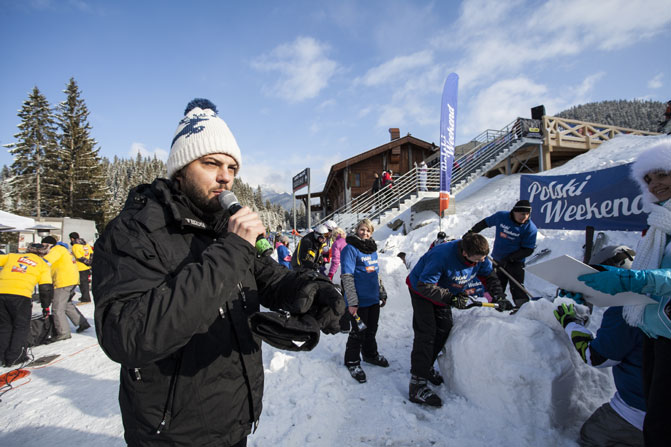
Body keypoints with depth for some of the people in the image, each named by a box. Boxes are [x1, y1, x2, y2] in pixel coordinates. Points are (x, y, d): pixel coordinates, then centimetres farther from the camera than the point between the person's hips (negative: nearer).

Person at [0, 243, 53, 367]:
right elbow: (46, 288, 11)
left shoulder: (12, 256, 25)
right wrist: (46, 307, 22)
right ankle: (14, 357, 7)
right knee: (21, 326, 11)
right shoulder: (43, 265, 17)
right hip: (20, 294, -3)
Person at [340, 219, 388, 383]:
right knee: (358, 332, 5)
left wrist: (382, 294, 21)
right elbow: (347, 277, -18)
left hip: (374, 299, 7)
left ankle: (370, 354, 41)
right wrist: (352, 302, -22)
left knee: (372, 329, 20)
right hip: (359, 301, -7)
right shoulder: (350, 249, -12)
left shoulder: (372, 250, 12)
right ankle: (353, 362, 23)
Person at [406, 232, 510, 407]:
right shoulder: (443, 255, -41)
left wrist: (499, 297, -10)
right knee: (426, 333, -14)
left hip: (445, 292, 7)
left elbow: (490, 276, 2)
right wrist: (451, 298, -37)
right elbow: (425, 286, -37)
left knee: (444, 328, 7)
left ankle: (426, 366, 26)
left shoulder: (480, 257, -18)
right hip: (421, 290, -7)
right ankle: (417, 383, -10)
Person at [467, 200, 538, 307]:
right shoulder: (501, 216, -9)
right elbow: (485, 223, 9)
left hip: (515, 263, -3)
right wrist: (471, 232, 13)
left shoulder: (530, 228, -15)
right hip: (497, 260, 3)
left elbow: (528, 250, -13)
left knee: (517, 289, -10)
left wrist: (508, 259, -20)